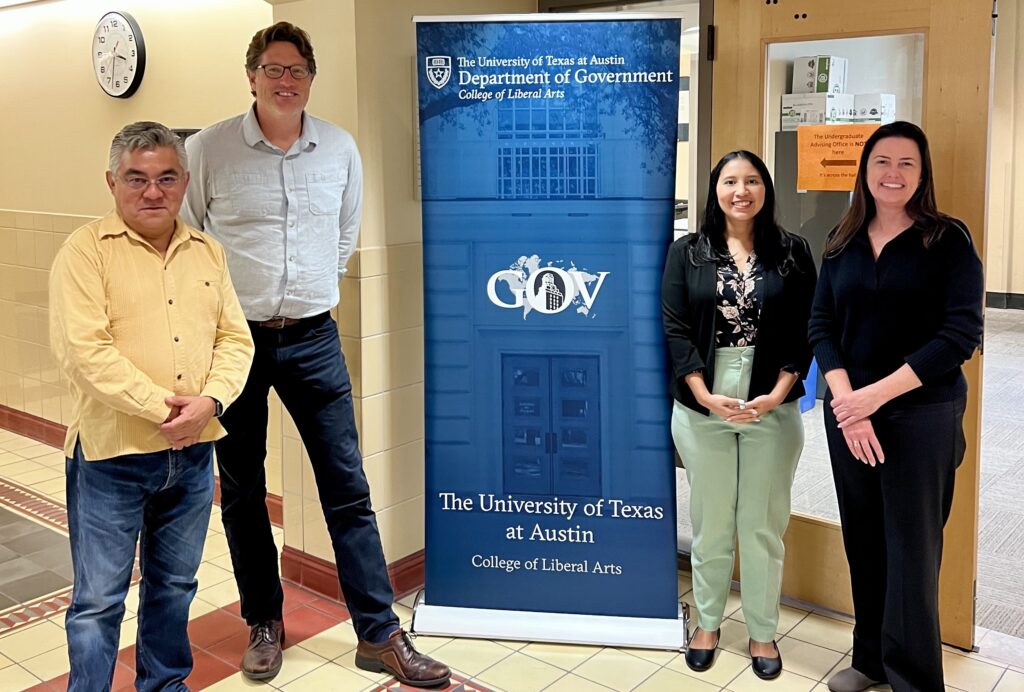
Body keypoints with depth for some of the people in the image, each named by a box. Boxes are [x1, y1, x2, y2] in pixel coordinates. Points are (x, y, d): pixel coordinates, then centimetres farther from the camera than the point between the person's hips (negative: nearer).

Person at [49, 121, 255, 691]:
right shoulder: (86, 250, -8)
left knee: (175, 586, 19)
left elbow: (236, 337, 5)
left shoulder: (208, 252, 8)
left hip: (193, 453, 5)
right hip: (111, 455, -5)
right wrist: (163, 407, -20)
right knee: (99, 599, 5)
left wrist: (210, 400, -12)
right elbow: (85, 350, -17)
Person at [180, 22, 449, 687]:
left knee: (348, 487, 2)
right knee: (241, 489, 10)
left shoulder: (341, 148, 4)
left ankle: (380, 635, 11)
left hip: (313, 339, 2)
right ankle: (264, 622, 29)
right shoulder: (208, 149, -5)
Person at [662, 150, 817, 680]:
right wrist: (707, 397, -13)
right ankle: (707, 622, 29)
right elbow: (675, 330, -3)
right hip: (702, 408, 0)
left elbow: (803, 333, 0)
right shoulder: (688, 253, 3)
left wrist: (776, 396, -12)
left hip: (772, 411, 0)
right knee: (711, 522, 10)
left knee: (763, 525, 8)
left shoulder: (792, 253, 3)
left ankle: (763, 631, 25)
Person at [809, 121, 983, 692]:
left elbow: (962, 334, -12)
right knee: (863, 539, 12)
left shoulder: (948, 239, -5)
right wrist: (846, 399, -13)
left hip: (922, 414, -4)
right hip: (848, 412, 4)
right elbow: (822, 325, 3)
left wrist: (877, 394, -18)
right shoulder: (844, 242, 7)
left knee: (910, 549, 2)